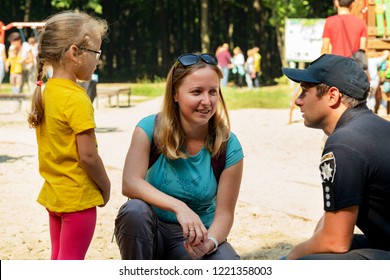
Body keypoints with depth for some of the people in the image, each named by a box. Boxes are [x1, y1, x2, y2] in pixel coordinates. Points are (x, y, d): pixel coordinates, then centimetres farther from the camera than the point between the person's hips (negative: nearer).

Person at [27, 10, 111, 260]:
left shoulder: (46, 92, 4)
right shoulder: (77, 99, -20)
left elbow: (54, 146, 9)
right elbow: (88, 156, -21)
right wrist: (105, 187, -5)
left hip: (54, 193, 8)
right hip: (78, 197, -8)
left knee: (59, 259, 17)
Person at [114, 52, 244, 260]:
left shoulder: (228, 147, -11)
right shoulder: (151, 128, -13)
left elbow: (224, 213, -10)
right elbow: (130, 183, -26)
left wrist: (209, 242, -32)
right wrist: (178, 207, -41)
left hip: (195, 236, 0)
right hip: (151, 233, 0)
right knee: (135, 210, -34)